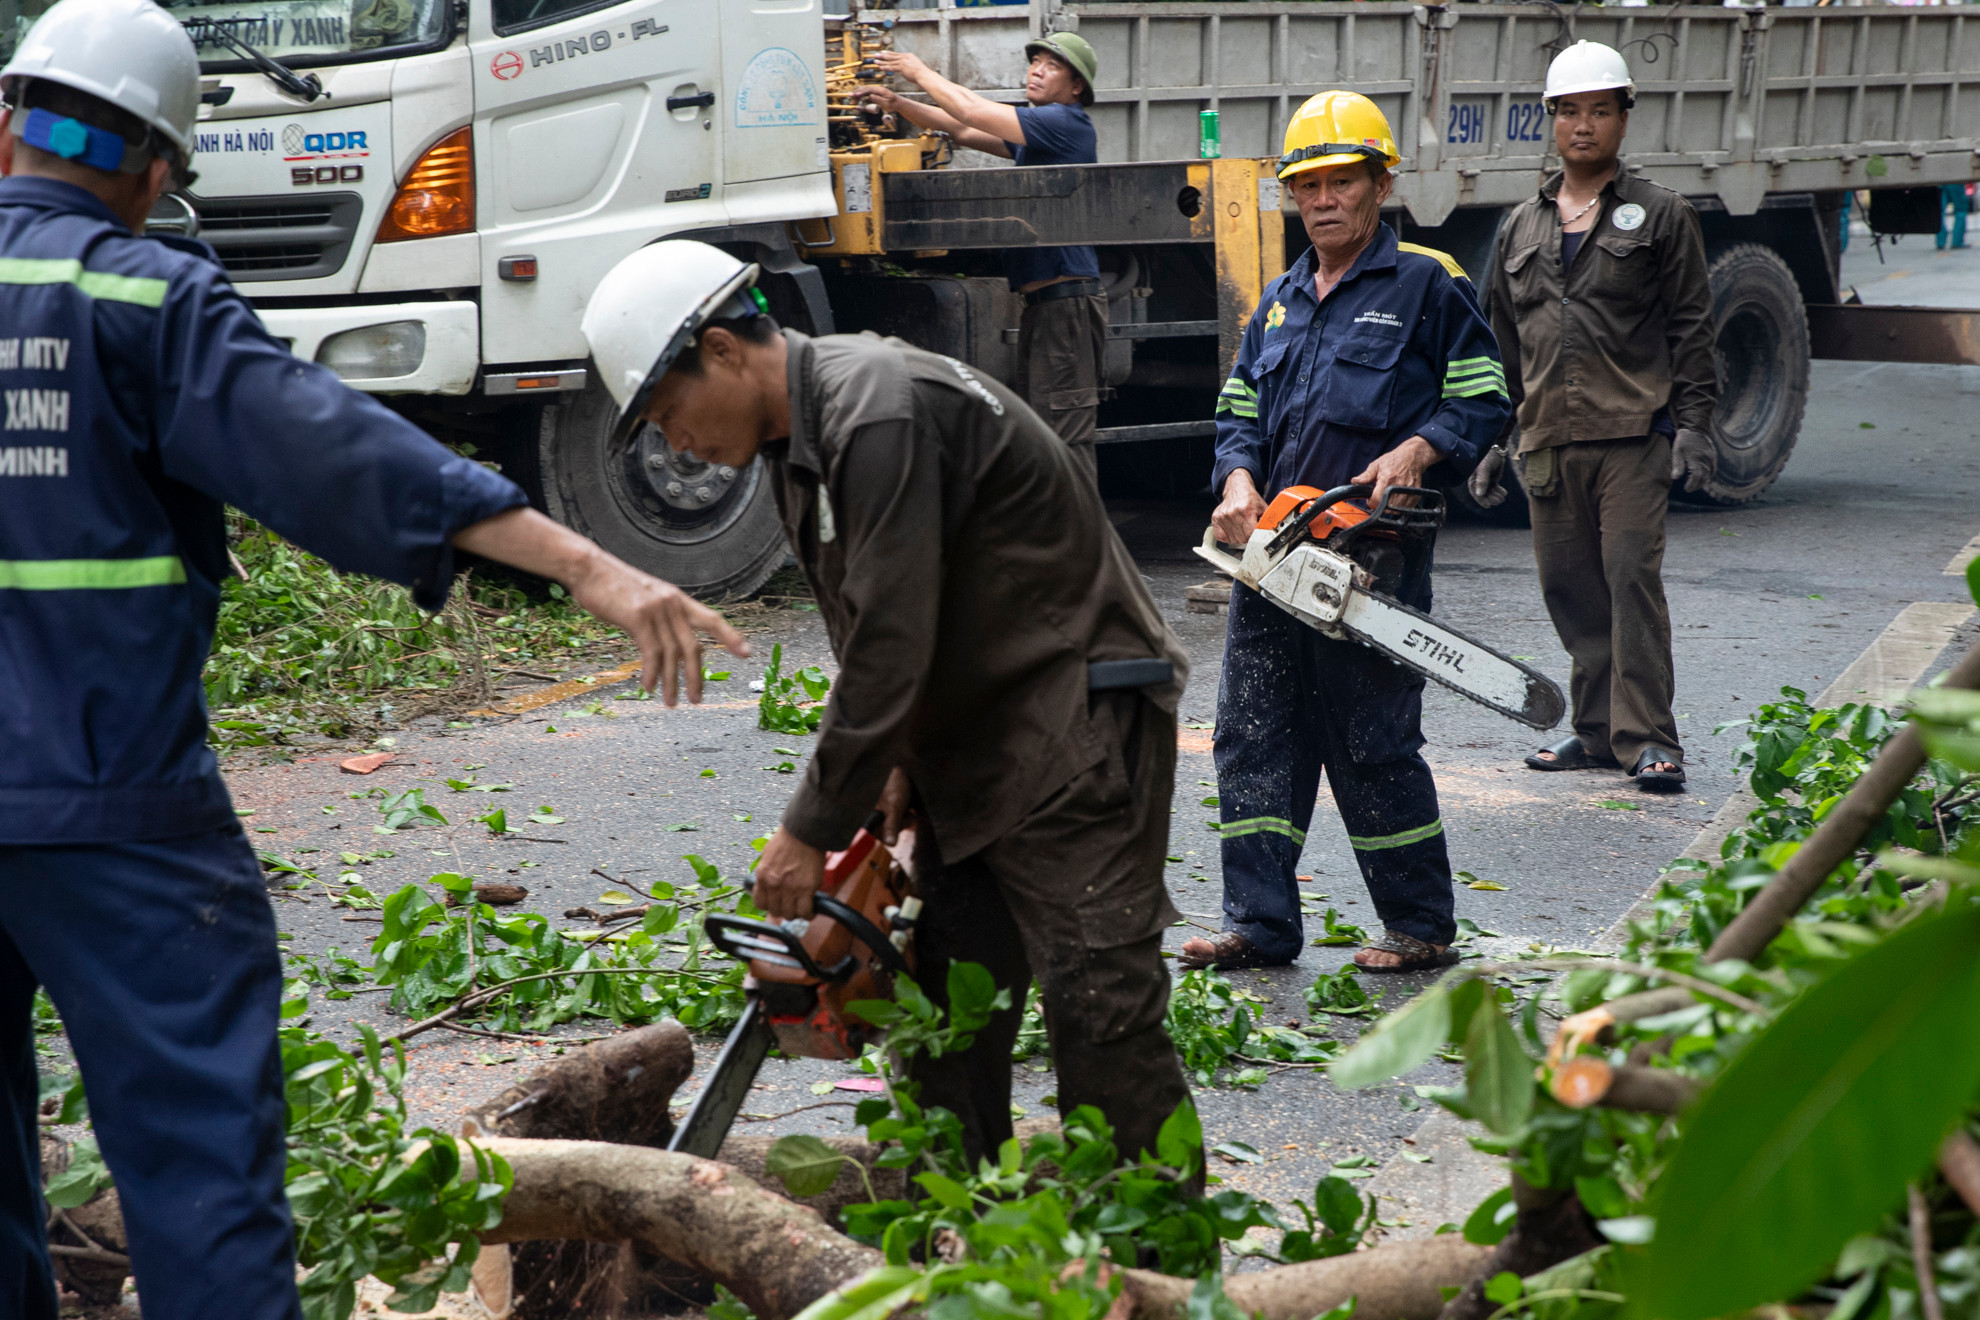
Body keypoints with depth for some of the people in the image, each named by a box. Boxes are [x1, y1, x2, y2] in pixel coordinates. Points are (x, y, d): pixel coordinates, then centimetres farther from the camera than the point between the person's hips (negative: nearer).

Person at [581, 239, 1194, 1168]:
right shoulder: (802, 435, 10)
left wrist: (814, 829, -16)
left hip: (1077, 732, -10)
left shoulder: (879, 415, -22)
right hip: (971, 743, 10)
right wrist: (895, 762, 3)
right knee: (947, 999, 11)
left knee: (1099, 1006, -13)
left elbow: (891, 644, -23)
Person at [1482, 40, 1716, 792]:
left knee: (1632, 577, -11)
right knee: (1569, 588, 7)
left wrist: (1693, 425, -6)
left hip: (1633, 436, -5)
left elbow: (1691, 329, 2)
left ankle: (1647, 739, -9)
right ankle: (1597, 729, 17)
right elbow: (1503, 339, 21)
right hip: (1548, 440, 5)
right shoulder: (1522, 228, 17)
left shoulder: (1661, 216, 5)